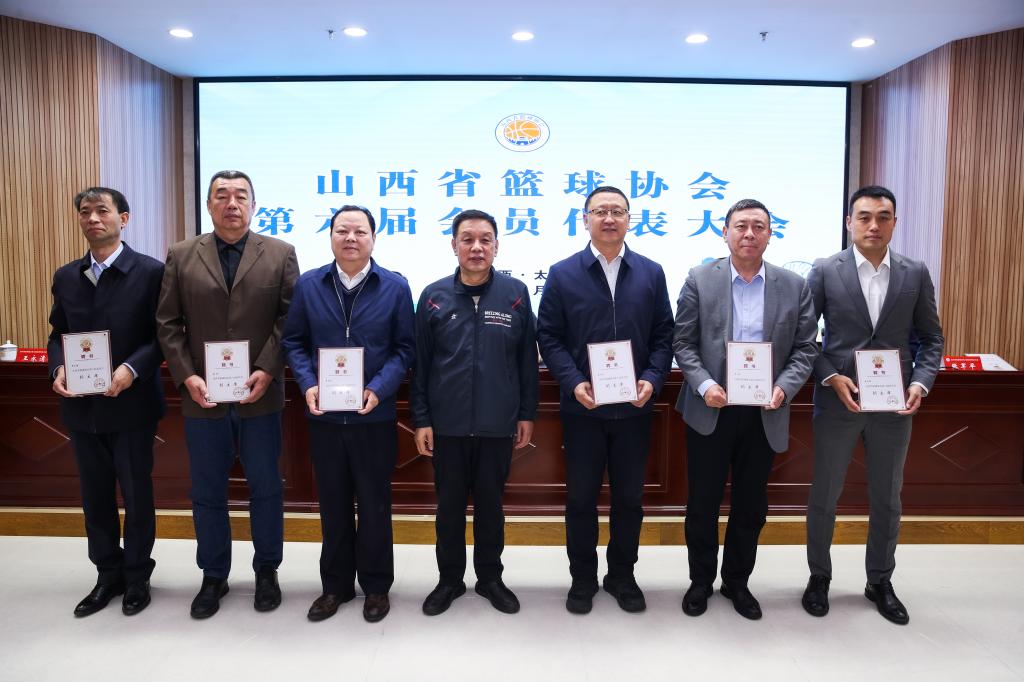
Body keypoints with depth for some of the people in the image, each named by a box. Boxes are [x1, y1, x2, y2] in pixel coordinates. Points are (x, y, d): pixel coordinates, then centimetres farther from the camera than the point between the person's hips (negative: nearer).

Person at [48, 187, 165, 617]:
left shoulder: (150, 271, -7)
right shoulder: (66, 277, 10)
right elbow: (58, 335, 12)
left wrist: (132, 369, -22)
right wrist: (58, 368, -7)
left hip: (131, 405, -5)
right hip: (82, 407, 5)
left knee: (136, 495, 8)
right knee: (95, 497, 15)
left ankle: (137, 577, 26)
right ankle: (108, 576, 31)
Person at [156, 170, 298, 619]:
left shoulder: (280, 254, 1)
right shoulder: (181, 256, 5)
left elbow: (290, 320, -3)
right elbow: (168, 324, 3)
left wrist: (267, 371, -12)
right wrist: (187, 377, -8)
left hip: (260, 394, -1)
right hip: (202, 396, 1)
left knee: (266, 488, 9)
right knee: (207, 492, 12)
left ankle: (266, 572, 27)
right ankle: (213, 576, 28)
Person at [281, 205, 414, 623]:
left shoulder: (395, 287, -3)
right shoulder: (308, 285, 3)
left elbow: (404, 348, -3)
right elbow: (293, 342, 5)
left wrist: (379, 390, -16)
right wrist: (308, 385, -11)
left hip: (374, 417, -2)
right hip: (324, 416, 2)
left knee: (374, 504, 10)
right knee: (333, 504, 14)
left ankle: (376, 586, 27)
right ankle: (336, 585, 30)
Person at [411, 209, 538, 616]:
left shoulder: (516, 294, -1)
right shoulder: (434, 296, 0)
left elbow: (527, 359, 3)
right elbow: (420, 363, 2)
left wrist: (526, 414, 3)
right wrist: (421, 419, 0)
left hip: (498, 425, 0)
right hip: (446, 424, 1)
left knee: (491, 504, 13)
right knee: (449, 505, 12)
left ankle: (490, 578, 31)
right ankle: (449, 579, 30)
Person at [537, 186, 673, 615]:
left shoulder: (651, 273, 4)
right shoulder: (563, 274, -1)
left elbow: (664, 336, 4)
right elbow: (549, 337, -3)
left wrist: (652, 380, -12)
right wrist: (573, 383, -15)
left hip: (634, 407, 2)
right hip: (582, 407, -1)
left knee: (629, 498, 13)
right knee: (581, 498, 10)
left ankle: (623, 575, 31)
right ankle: (582, 578, 27)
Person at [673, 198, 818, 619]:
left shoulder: (794, 286, 2)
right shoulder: (700, 280, -3)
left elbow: (805, 348, 2)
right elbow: (683, 343, -3)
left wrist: (783, 387, -14)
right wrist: (704, 385, -17)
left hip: (764, 413, 2)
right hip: (711, 410, -1)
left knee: (751, 504, 13)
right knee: (702, 501, 9)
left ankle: (737, 581, 33)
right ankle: (701, 580, 29)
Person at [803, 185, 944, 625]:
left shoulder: (916, 274, 2)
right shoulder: (825, 271, -4)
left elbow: (931, 338, 7)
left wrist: (920, 383, -9)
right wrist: (831, 378, -15)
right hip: (837, 402, -2)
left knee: (887, 499, 14)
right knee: (824, 496, 9)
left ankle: (880, 582, 32)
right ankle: (819, 577, 28)